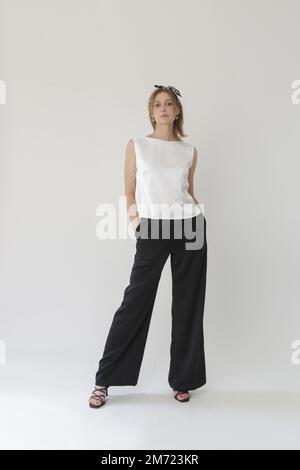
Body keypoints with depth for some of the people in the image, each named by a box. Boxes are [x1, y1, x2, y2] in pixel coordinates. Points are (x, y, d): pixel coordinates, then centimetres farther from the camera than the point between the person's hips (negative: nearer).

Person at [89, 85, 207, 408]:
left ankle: (183, 379, 23)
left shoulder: (189, 151, 13)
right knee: (136, 300, -2)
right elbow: (129, 192, 7)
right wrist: (134, 215, -10)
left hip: (190, 227, 3)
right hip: (152, 229, -2)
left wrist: (197, 212, 2)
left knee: (188, 303, 6)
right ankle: (104, 379, 14)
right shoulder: (137, 145, 7)